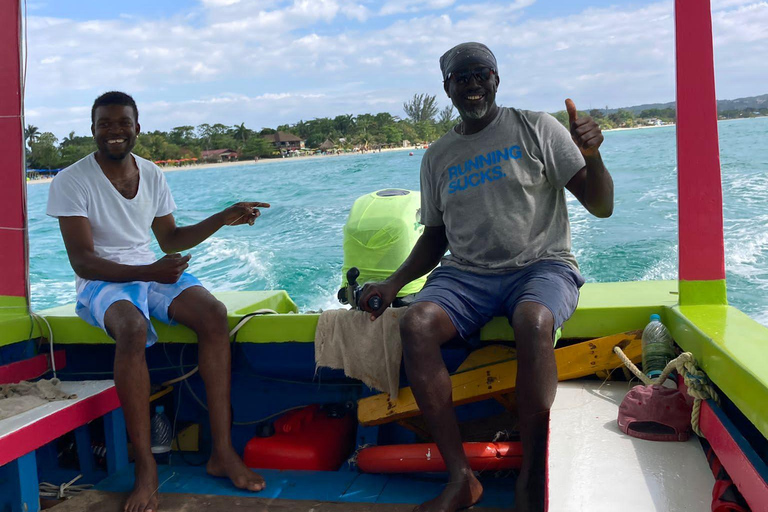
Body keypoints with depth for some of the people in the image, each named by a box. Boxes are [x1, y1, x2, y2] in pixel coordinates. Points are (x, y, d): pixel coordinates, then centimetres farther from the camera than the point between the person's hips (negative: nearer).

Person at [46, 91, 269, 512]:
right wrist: (148, 272, -27)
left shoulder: (151, 175, 9)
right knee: (133, 329, -38)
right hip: (101, 282, -5)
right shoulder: (72, 182, -8)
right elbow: (82, 261, -14)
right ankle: (145, 468, -29)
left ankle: (222, 452, -21)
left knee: (214, 313, -23)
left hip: (153, 272, 5)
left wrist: (223, 219, 5)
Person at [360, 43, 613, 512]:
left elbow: (602, 208, -1)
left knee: (534, 322, -38)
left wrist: (591, 156, -21)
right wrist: (393, 284, 6)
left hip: (541, 266, -3)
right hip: (464, 275, 3)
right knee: (415, 324, -28)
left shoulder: (535, 129, 4)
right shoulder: (438, 156, 14)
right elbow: (435, 236, 20)